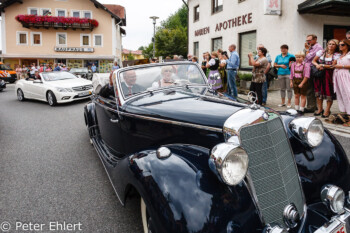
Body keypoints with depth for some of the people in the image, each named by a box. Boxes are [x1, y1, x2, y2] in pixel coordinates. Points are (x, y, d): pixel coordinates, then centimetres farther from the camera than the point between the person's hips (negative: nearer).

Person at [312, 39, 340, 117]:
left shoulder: (337, 55, 0)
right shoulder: (321, 52, 12)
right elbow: (313, 61, 11)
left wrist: (322, 65, -11)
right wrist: (317, 65, -9)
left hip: (329, 76, -3)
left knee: (329, 92, -4)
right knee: (318, 91, 3)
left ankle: (327, 110, 6)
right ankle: (319, 109, 14)